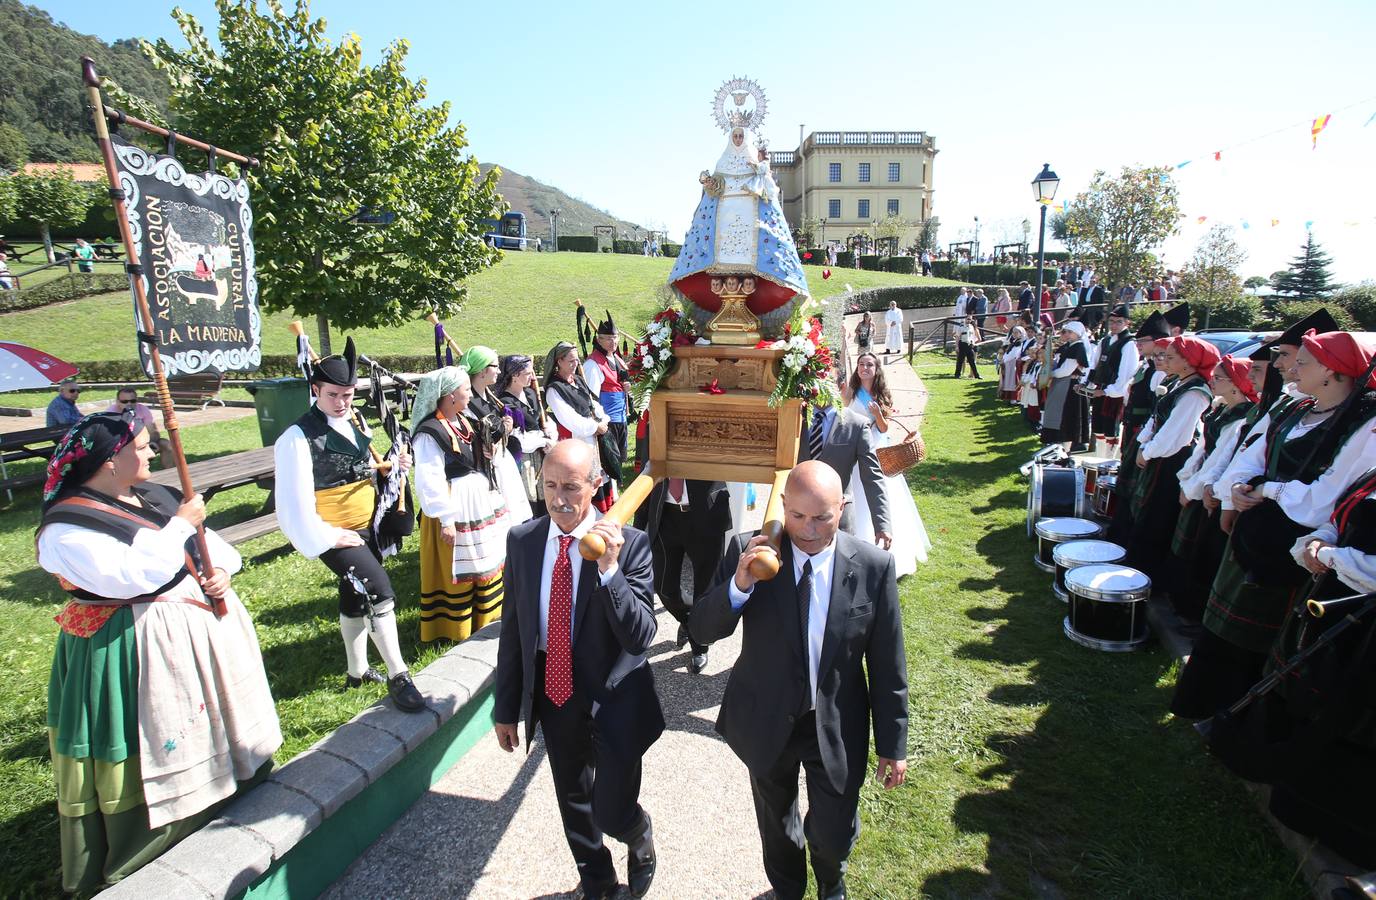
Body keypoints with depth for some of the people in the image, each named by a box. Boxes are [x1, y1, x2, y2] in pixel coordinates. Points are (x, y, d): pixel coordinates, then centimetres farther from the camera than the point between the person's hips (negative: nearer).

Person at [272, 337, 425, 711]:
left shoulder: (355, 422, 6)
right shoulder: (299, 437, -16)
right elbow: (295, 500, -18)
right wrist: (327, 538, -18)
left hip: (368, 526, 8)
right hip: (336, 535, -8)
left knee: (356, 597, 20)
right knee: (381, 593, -16)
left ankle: (357, 670, 37)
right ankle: (398, 676, -5)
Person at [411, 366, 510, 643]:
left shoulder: (464, 420, 7)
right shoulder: (430, 432, -21)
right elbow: (430, 482, -22)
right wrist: (446, 519, -22)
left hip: (480, 500, 9)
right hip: (456, 507, -9)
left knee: (488, 560, 20)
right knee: (458, 569, 5)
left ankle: (488, 615, 40)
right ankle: (457, 626, 24)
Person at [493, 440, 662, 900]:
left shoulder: (630, 544, -18)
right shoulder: (522, 540, -6)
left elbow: (640, 637, -22)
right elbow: (512, 628, 2)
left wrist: (609, 568, -34)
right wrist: (506, 707, 7)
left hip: (613, 699, -4)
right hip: (552, 695, 4)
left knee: (612, 813, 0)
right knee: (574, 805, 22)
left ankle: (641, 836, 39)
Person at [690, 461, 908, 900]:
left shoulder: (873, 567, -16)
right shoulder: (750, 552, -17)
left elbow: (887, 666, -7)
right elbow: (703, 629, -15)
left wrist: (893, 745, -1)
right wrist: (739, 585, -35)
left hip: (837, 727, 0)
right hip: (767, 720, 1)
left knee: (834, 835, 16)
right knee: (777, 827, 24)